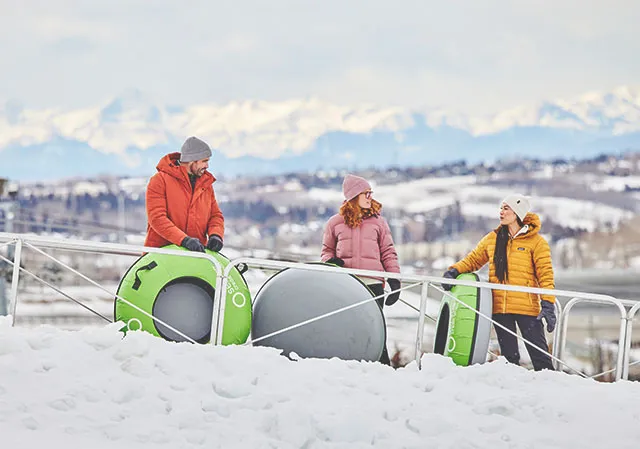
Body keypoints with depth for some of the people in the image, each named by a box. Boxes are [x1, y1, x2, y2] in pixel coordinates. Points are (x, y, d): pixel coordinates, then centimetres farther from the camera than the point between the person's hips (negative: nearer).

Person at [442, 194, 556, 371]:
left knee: (538, 353, -5)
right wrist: (454, 271, -1)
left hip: (526, 307, -4)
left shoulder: (536, 242, -2)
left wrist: (548, 305, -14)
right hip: (499, 308, 4)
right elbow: (473, 260, 19)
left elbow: (545, 274, -5)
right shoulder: (492, 239, 11)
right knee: (509, 355, 9)